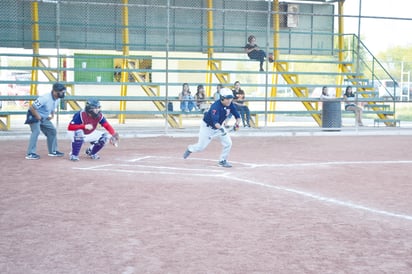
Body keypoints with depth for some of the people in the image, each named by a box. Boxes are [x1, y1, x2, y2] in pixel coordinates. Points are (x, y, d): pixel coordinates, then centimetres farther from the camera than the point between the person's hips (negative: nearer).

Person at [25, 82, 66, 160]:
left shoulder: (57, 99, -4)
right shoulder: (45, 98, -32)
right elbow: (32, 107, -30)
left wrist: (52, 115, 5)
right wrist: (38, 117, -23)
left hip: (44, 118, 9)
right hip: (34, 116, -9)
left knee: (52, 131, 11)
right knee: (36, 131, -24)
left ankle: (53, 151, 25)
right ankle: (30, 154, -25)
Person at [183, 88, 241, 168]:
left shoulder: (230, 105, -15)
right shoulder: (216, 106, -35)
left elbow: (238, 116, -9)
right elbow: (215, 122, -44)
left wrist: (237, 123, -31)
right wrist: (221, 129, -62)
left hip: (219, 126, 6)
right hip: (207, 126, -6)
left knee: (228, 143, -10)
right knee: (200, 147, 2)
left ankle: (222, 161, 9)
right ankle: (190, 149, 36)